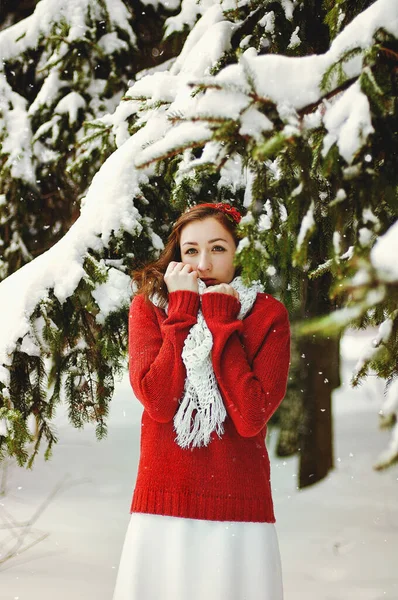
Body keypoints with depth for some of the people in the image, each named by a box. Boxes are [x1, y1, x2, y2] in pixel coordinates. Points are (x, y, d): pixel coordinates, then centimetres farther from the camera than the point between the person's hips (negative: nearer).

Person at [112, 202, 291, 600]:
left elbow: (251, 418, -15)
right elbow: (158, 402, -14)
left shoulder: (267, 314, -1)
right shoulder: (149, 306, 2)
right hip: (162, 510, 1)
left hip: (238, 512, -1)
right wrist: (183, 309, -11)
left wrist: (220, 320, -13)